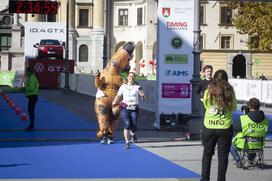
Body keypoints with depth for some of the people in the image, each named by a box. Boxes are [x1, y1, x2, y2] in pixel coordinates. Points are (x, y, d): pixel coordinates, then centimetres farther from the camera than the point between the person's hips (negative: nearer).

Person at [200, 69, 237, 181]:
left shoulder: (209, 91, -6)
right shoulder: (229, 91, -7)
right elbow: (233, 108, 3)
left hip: (209, 127, 1)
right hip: (225, 127, -1)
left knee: (207, 153, 16)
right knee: (223, 155, 8)